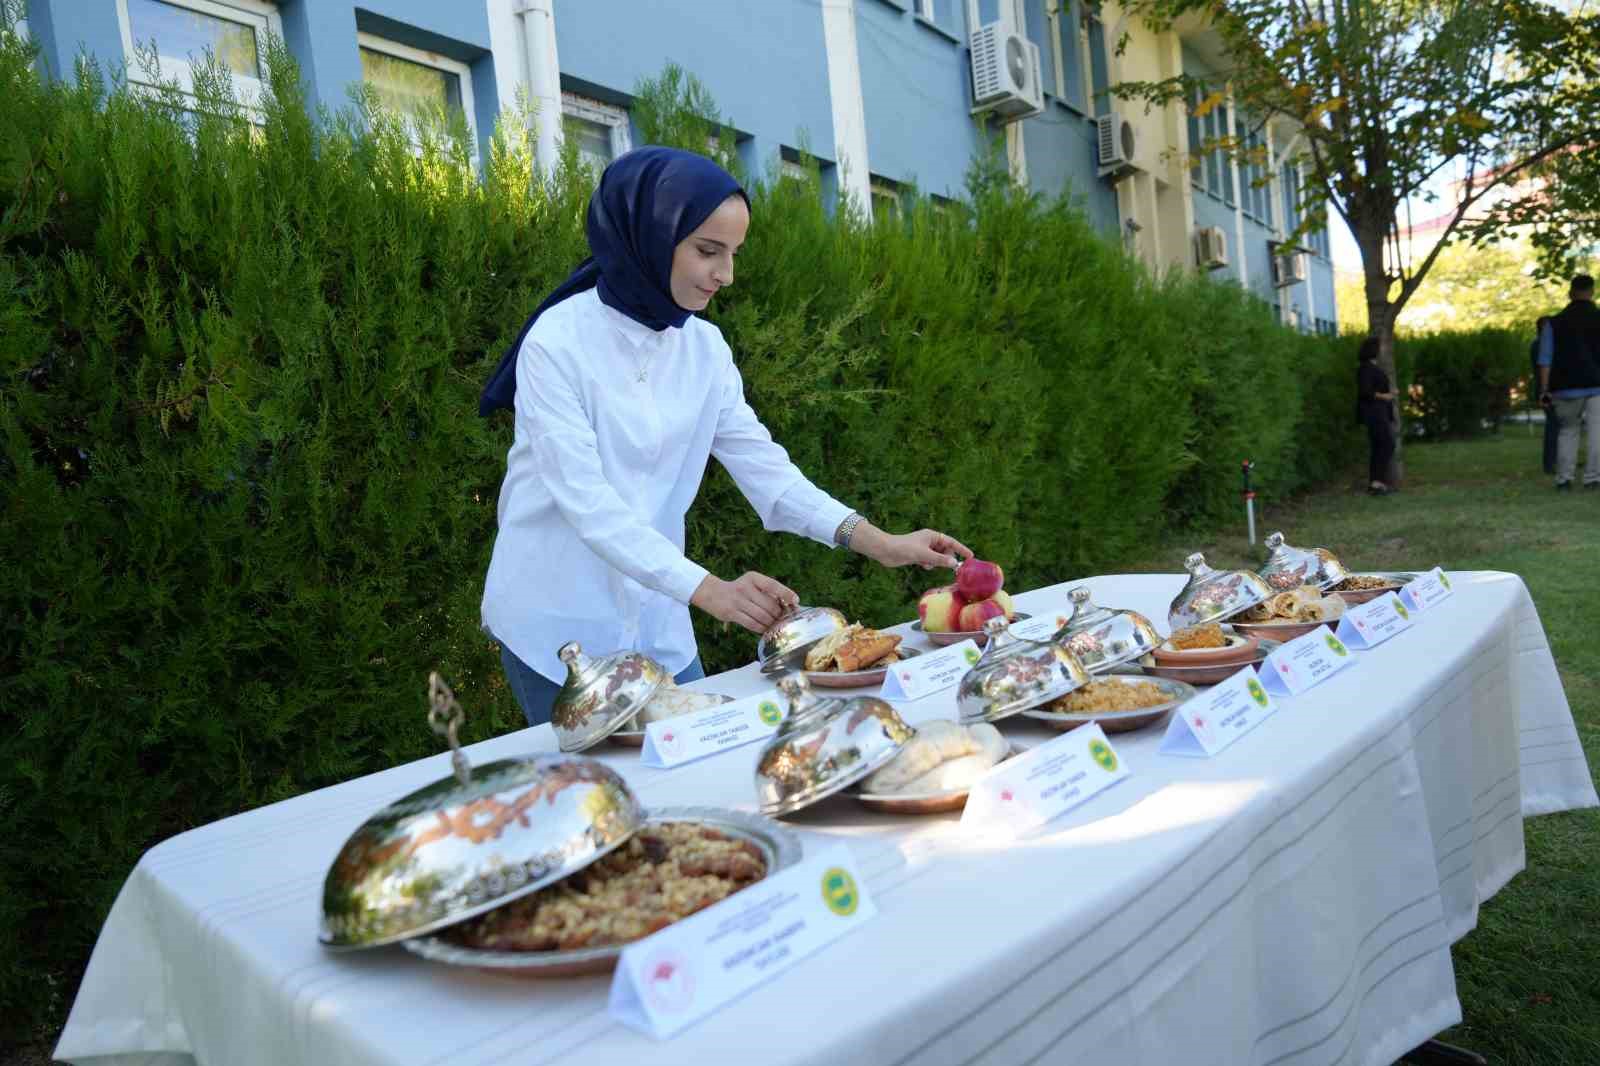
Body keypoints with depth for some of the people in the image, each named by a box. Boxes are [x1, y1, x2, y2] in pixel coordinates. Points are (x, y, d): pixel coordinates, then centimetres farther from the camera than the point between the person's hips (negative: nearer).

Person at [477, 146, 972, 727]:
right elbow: (587, 500, -25)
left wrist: (880, 542, -14)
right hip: (556, 625, -5)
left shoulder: (704, 348, 0)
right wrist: (710, 590, -36)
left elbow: (764, 467, -3)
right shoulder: (559, 341, -18)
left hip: (657, 622, 5)